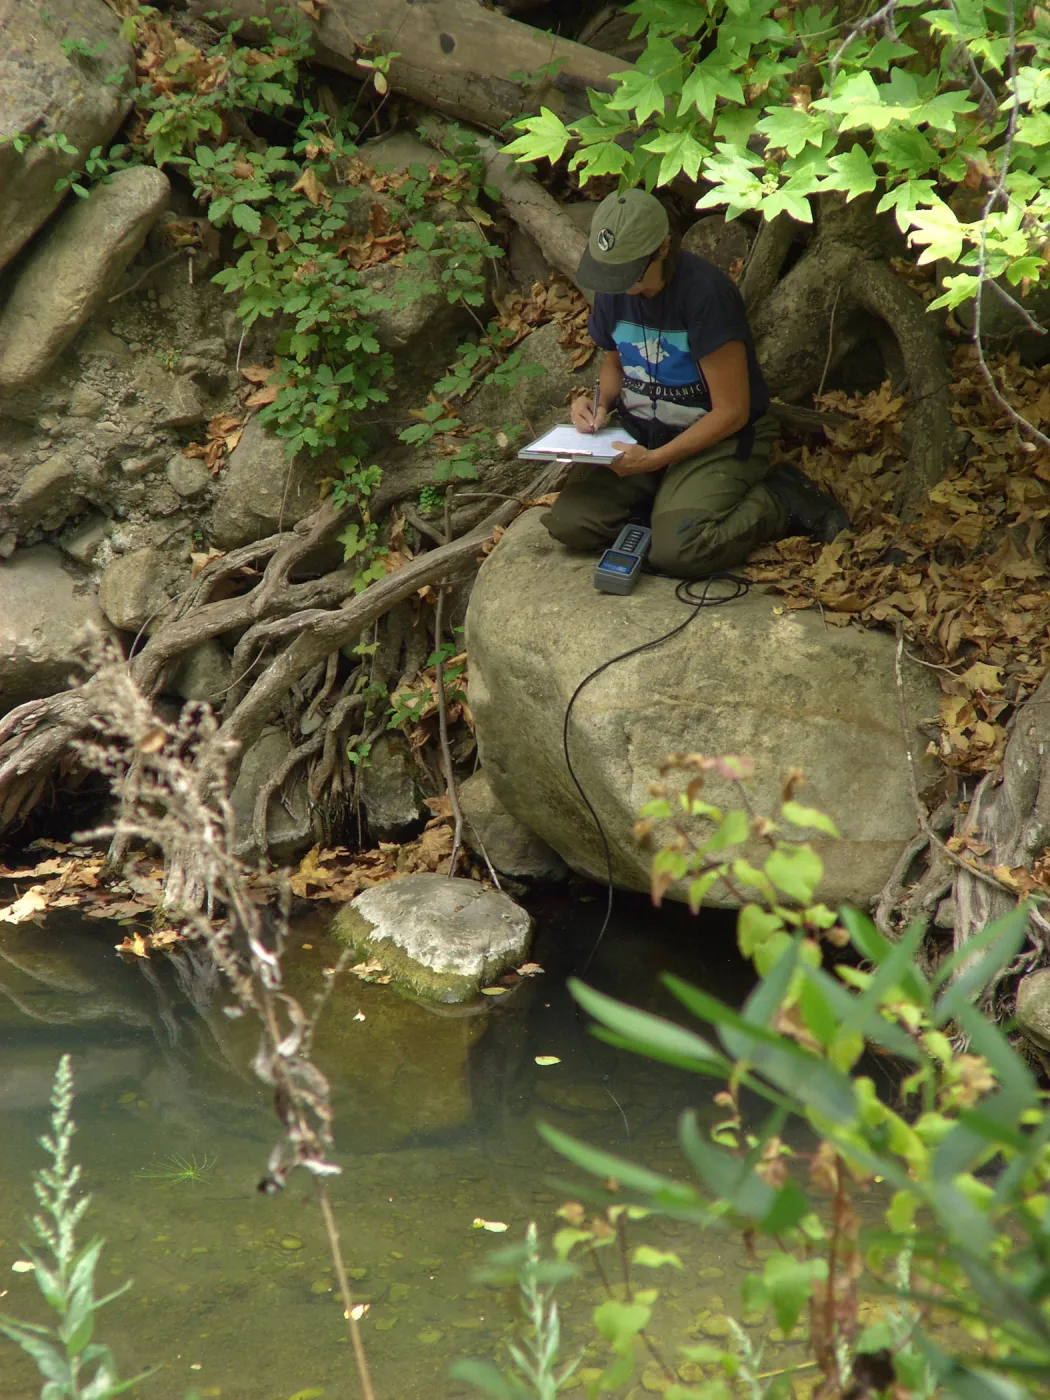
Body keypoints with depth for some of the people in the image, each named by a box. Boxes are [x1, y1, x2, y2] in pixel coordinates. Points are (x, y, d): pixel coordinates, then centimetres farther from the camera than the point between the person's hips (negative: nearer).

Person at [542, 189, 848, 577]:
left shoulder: (704, 293, -24)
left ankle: (780, 502, -5)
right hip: (640, 433, 6)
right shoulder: (612, 288, -3)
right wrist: (601, 404, -4)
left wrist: (654, 459, -24)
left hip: (719, 439, -6)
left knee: (675, 552, -30)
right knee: (568, 523, -16)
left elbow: (731, 412, -20)